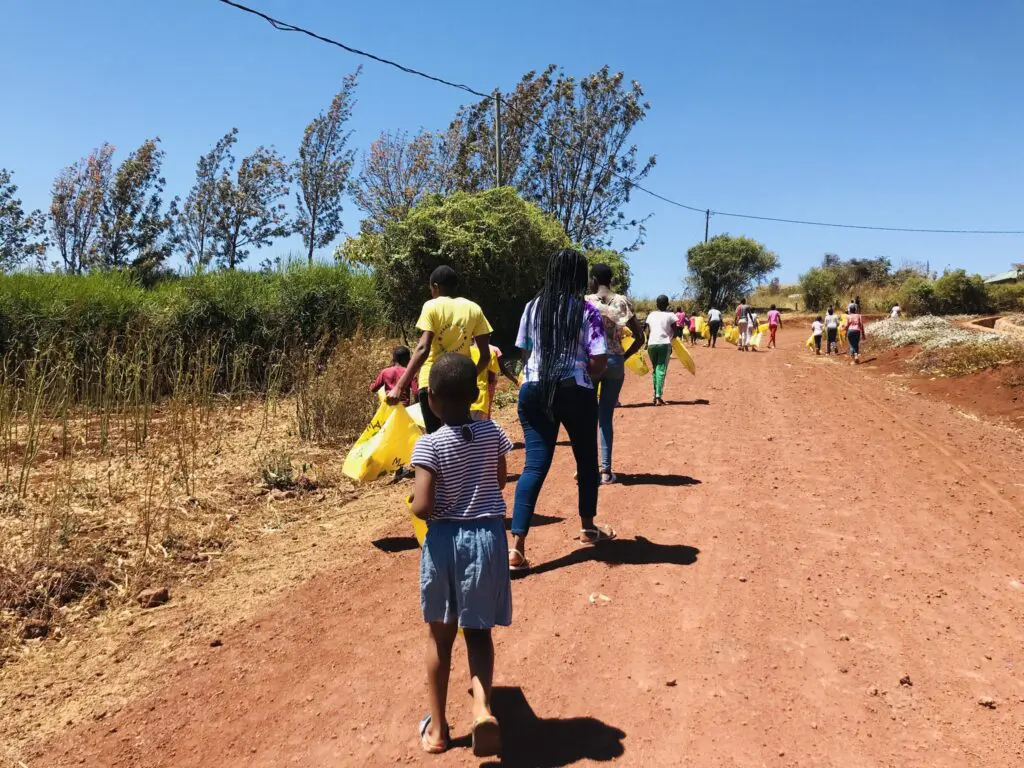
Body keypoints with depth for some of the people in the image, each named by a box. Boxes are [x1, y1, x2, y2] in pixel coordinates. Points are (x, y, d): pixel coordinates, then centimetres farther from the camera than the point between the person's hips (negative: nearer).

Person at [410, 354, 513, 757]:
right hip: (488, 537, 2)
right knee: (478, 631, 16)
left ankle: (437, 726, 26)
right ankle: (482, 707, -5)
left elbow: (422, 507, -21)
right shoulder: (492, 432, -4)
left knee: (441, 635, 14)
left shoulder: (430, 444, -16)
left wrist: (443, 507, -1)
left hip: (446, 541, -2)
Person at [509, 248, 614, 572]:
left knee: (535, 464, 1)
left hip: (533, 391, 3)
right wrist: (587, 376, 8)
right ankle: (588, 528, 37)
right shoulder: (587, 310, -7)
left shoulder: (533, 307, 5)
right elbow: (599, 362, -12)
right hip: (575, 392, -3)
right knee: (586, 459, 19)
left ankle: (517, 547, -8)